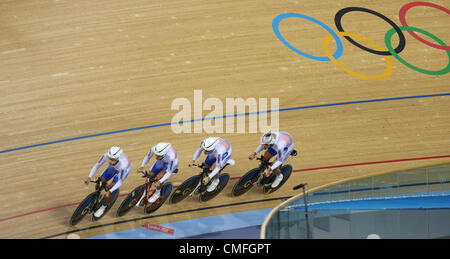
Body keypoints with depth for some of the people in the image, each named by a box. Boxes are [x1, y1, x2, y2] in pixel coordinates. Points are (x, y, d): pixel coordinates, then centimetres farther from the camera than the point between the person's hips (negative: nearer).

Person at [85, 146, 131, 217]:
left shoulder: (123, 164, -45)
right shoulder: (106, 156, -38)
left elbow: (120, 181, -31)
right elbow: (97, 165, -19)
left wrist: (110, 191, -35)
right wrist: (89, 177, -27)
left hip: (123, 170, -4)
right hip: (113, 168, 4)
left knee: (110, 188, -14)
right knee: (98, 185, -4)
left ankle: (103, 207, 11)